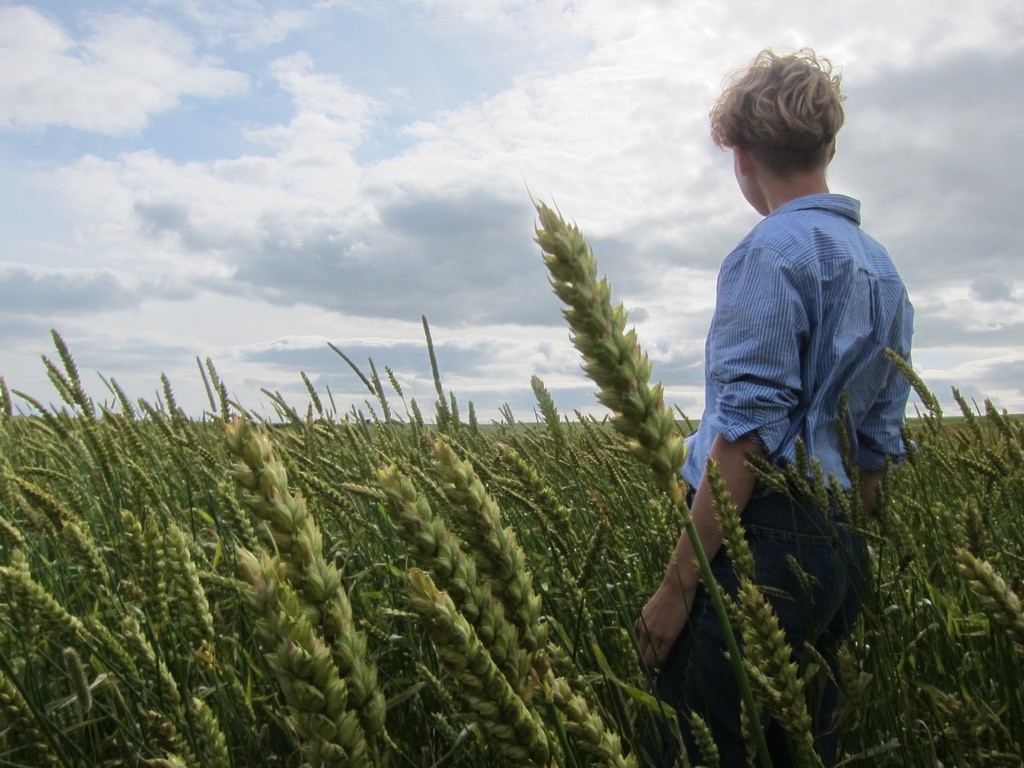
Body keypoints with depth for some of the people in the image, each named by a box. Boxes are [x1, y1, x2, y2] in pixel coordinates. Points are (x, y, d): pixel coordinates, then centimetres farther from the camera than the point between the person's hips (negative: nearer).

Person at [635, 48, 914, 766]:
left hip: (764, 542, -9)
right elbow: (880, 439, 19)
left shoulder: (772, 250, -10)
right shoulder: (883, 269, 17)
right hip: (841, 557, 9)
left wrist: (676, 585, -15)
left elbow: (749, 430, -18)